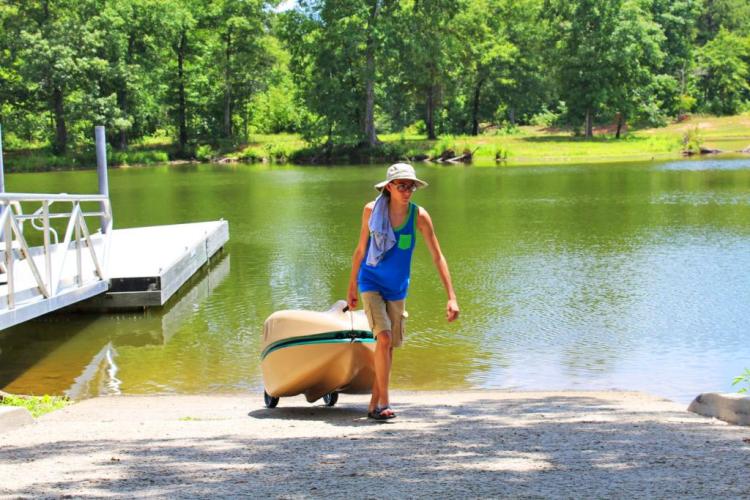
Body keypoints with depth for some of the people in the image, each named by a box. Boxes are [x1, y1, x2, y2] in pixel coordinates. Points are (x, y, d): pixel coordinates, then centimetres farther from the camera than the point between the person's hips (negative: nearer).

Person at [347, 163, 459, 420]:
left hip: (397, 289, 2)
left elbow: (438, 257, -12)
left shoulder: (419, 215, -13)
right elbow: (361, 248, 2)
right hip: (371, 283, -2)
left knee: (390, 346, 8)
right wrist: (352, 287, 7)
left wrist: (452, 298, -18)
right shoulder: (372, 210, -11)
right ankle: (383, 402, -12)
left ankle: (374, 405, 20)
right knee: (384, 338, -20)